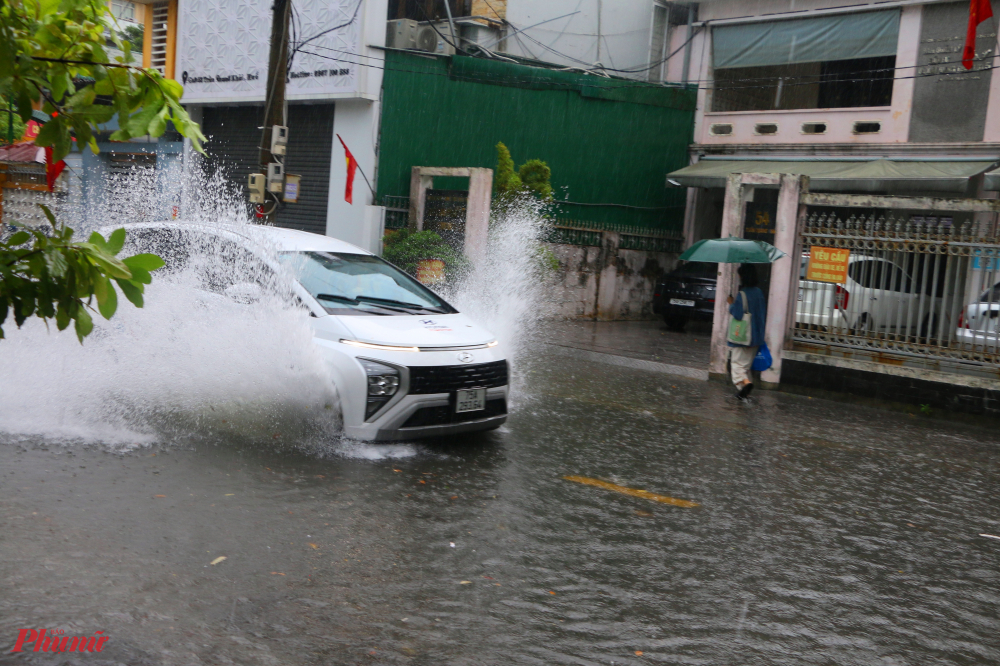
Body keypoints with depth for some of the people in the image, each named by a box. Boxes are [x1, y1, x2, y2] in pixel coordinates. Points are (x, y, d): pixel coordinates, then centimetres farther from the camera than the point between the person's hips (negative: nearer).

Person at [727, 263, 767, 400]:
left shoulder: (742, 294, -17)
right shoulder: (759, 292, 5)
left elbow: (738, 313, -20)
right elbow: (764, 312, 11)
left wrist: (731, 304, -5)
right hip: (756, 336, 7)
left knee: (737, 362, -1)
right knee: (747, 362, 16)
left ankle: (745, 382, -24)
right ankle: (743, 390, 17)